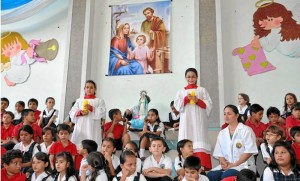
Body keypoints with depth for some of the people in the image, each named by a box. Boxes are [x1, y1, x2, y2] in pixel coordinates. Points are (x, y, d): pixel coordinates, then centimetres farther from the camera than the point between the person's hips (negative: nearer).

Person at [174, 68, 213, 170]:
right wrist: (186, 99, -12)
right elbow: (177, 105, 3)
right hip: (186, 121, 2)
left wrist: (198, 101, -13)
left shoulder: (202, 90, 11)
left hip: (199, 121, -1)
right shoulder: (181, 92, 15)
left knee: (199, 142, -10)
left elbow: (209, 105, 3)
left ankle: (202, 166, -14)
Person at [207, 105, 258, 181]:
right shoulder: (222, 133, 16)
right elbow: (219, 153, 13)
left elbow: (249, 151, -9)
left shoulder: (246, 130, 0)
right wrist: (223, 162, -10)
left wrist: (234, 164, -15)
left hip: (243, 165, -4)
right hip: (227, 166, 5)